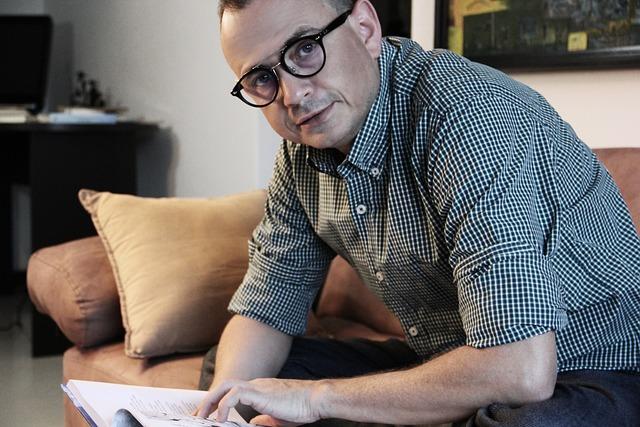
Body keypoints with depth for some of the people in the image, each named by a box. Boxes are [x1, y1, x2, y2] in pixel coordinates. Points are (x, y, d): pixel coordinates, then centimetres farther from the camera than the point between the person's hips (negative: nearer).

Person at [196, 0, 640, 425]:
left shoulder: (470, 116, -29)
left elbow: (522, 371, -36)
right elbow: (266, 307, 6)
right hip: (441, 364, 7)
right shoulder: (301, 154, -2)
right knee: (229, 370, -1)